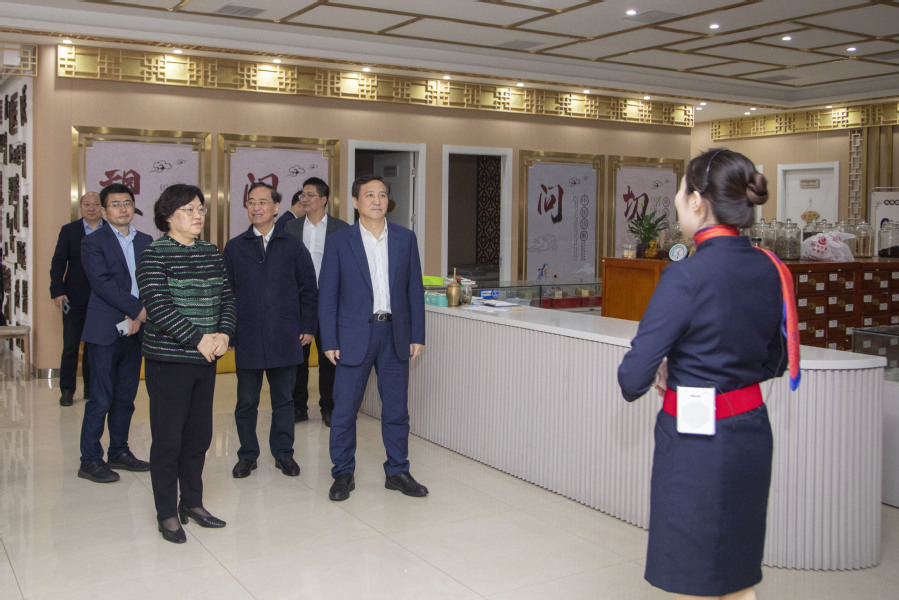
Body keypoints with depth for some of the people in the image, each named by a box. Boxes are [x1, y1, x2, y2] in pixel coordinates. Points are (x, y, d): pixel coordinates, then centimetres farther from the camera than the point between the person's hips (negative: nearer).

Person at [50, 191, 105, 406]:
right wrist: (57, 292, -7)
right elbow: (58, 262, 2)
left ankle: (91, 388, 18)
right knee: (70, 346, 3)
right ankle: (67, 390, 12)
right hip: (75, 298, 0)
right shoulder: (69, 230, 3)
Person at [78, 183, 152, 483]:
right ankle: (90, 461, 6)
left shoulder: (145, 241, 13)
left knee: (126, 397, 11)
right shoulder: (93, 242, -2)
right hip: (106, 331, -5)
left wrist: (138, 318, -7)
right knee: (101, 399, -3)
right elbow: (102, 283, -13)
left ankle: (120, 452, 22)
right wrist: (138, 309, -15)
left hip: (134, 329, 5)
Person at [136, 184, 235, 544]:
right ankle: (167, 513, 15)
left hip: (206, 360, 6)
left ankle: (192, 502, 28)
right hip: (168, 361, -6)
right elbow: (158, 306, -17)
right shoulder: (154, 255, -8)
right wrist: (198, 338, -19)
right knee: (168, 438, 1)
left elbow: (226, 297, 8)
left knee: (200, 433, 13)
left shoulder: (211, 253, 10)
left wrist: (223, 333, -10)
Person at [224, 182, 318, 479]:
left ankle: (283, 453, 22)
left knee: (283, 399, 9)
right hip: (247, 339, 0)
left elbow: (308, 289, 7)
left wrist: (308, 327, 1)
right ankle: (247, 455, 21)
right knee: (246, 401, 7)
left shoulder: (293, 246, 6)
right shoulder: (234, 248, 6)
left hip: (285, 339, 0)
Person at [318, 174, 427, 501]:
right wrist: (329, 342, -6)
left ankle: (397, 472, 23)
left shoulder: (405, 238, 6)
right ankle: (343, 474, 19)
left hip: (395, 335, 2)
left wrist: (417, 336, 3)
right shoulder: (338, 242, -2)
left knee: (396, 409, 9)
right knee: (344, 410, 4)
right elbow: (327, 296, -1)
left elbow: (414, 290, 7)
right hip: (354, 336, -2)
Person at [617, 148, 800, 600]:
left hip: (695, 441, -7)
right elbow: (775, 362, 14)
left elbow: (634, 377, -19)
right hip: (752, 431, 7)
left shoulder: (687, 277, -20)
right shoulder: (769, 270, 2)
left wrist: (660, 375, 2)